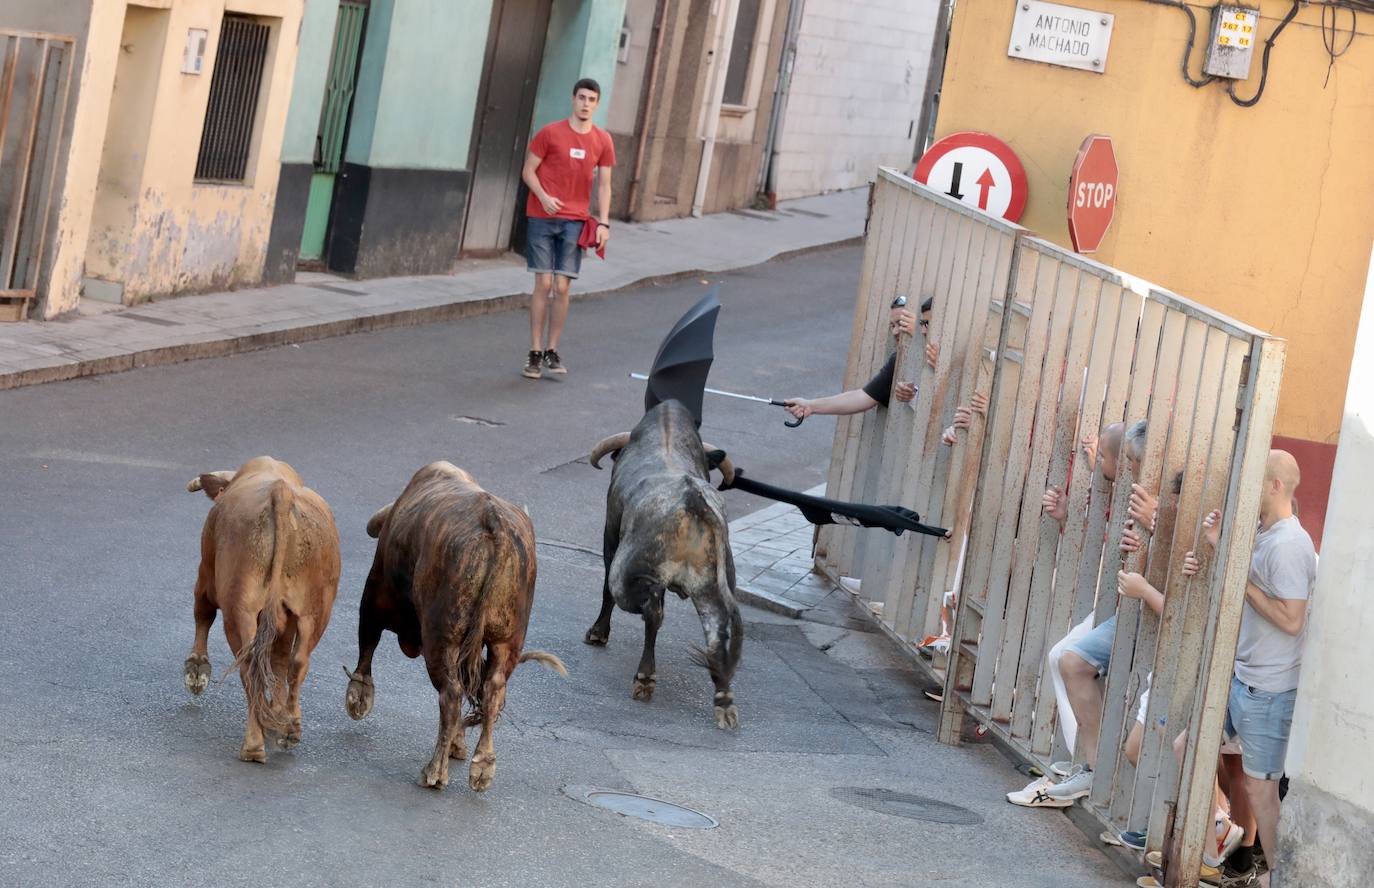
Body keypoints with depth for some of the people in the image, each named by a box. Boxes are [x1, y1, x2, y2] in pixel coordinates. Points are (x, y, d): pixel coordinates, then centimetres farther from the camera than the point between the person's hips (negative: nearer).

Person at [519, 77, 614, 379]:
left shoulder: (603, 141, 4)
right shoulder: (550, 133, -3)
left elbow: (604, 185, 7)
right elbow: (528, 171, 0)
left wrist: (603, 223, -3)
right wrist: (543, 197, -17)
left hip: (574, 222, 2)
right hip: (542, 218, -2)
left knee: (562, 287, -2)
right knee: (543, 285, -4)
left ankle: (552, 352, 8)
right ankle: (535, 354, 2)